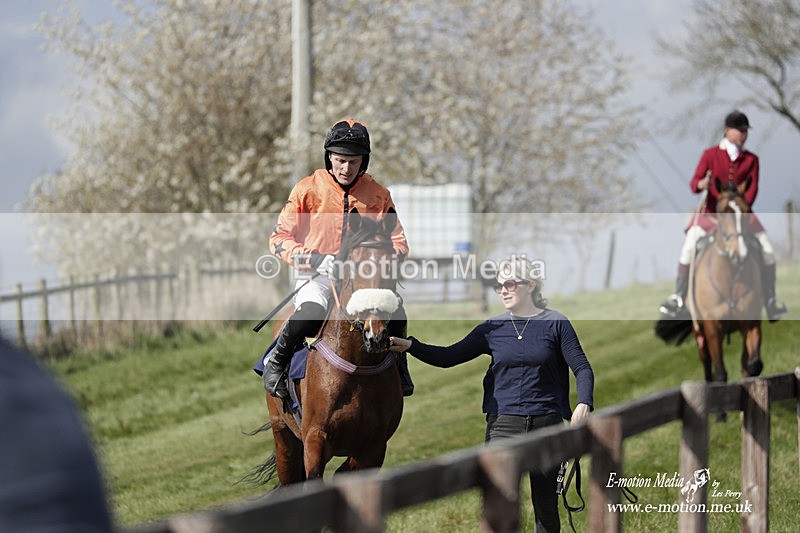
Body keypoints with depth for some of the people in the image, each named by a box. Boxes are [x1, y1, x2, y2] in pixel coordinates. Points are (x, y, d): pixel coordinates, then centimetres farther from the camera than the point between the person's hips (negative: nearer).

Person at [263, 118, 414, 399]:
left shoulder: (378, 195, 7)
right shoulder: (308, 189, 0)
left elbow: (398, 241, 13)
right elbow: (279, 238, 1)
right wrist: (315, 259, -17)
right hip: (318, 277, -2)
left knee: (396, 316, -26)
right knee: (311, 314, -36)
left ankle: (397, 366, 6)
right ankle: (277, 362, -7)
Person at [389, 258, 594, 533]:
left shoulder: (556, 324, 1)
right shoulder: (492, 328, 7)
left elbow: (582, 368, 0)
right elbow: (449, 357, 7)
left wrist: (583, 404, -18)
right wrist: (410, 346, -8)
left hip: (546, 424, -1)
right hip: (503, 424, 1)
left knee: (546, 504, 7)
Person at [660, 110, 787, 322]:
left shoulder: (751, 159, 3)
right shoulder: (710, 155, -4)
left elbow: (752, 188, -3)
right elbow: (694, 183, -10)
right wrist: (701, 184, -34)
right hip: (712, 210, -2)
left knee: (768, 251, -7)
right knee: (689, 246, -21)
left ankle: (770, 300, 8)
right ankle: (679, 297, -9)